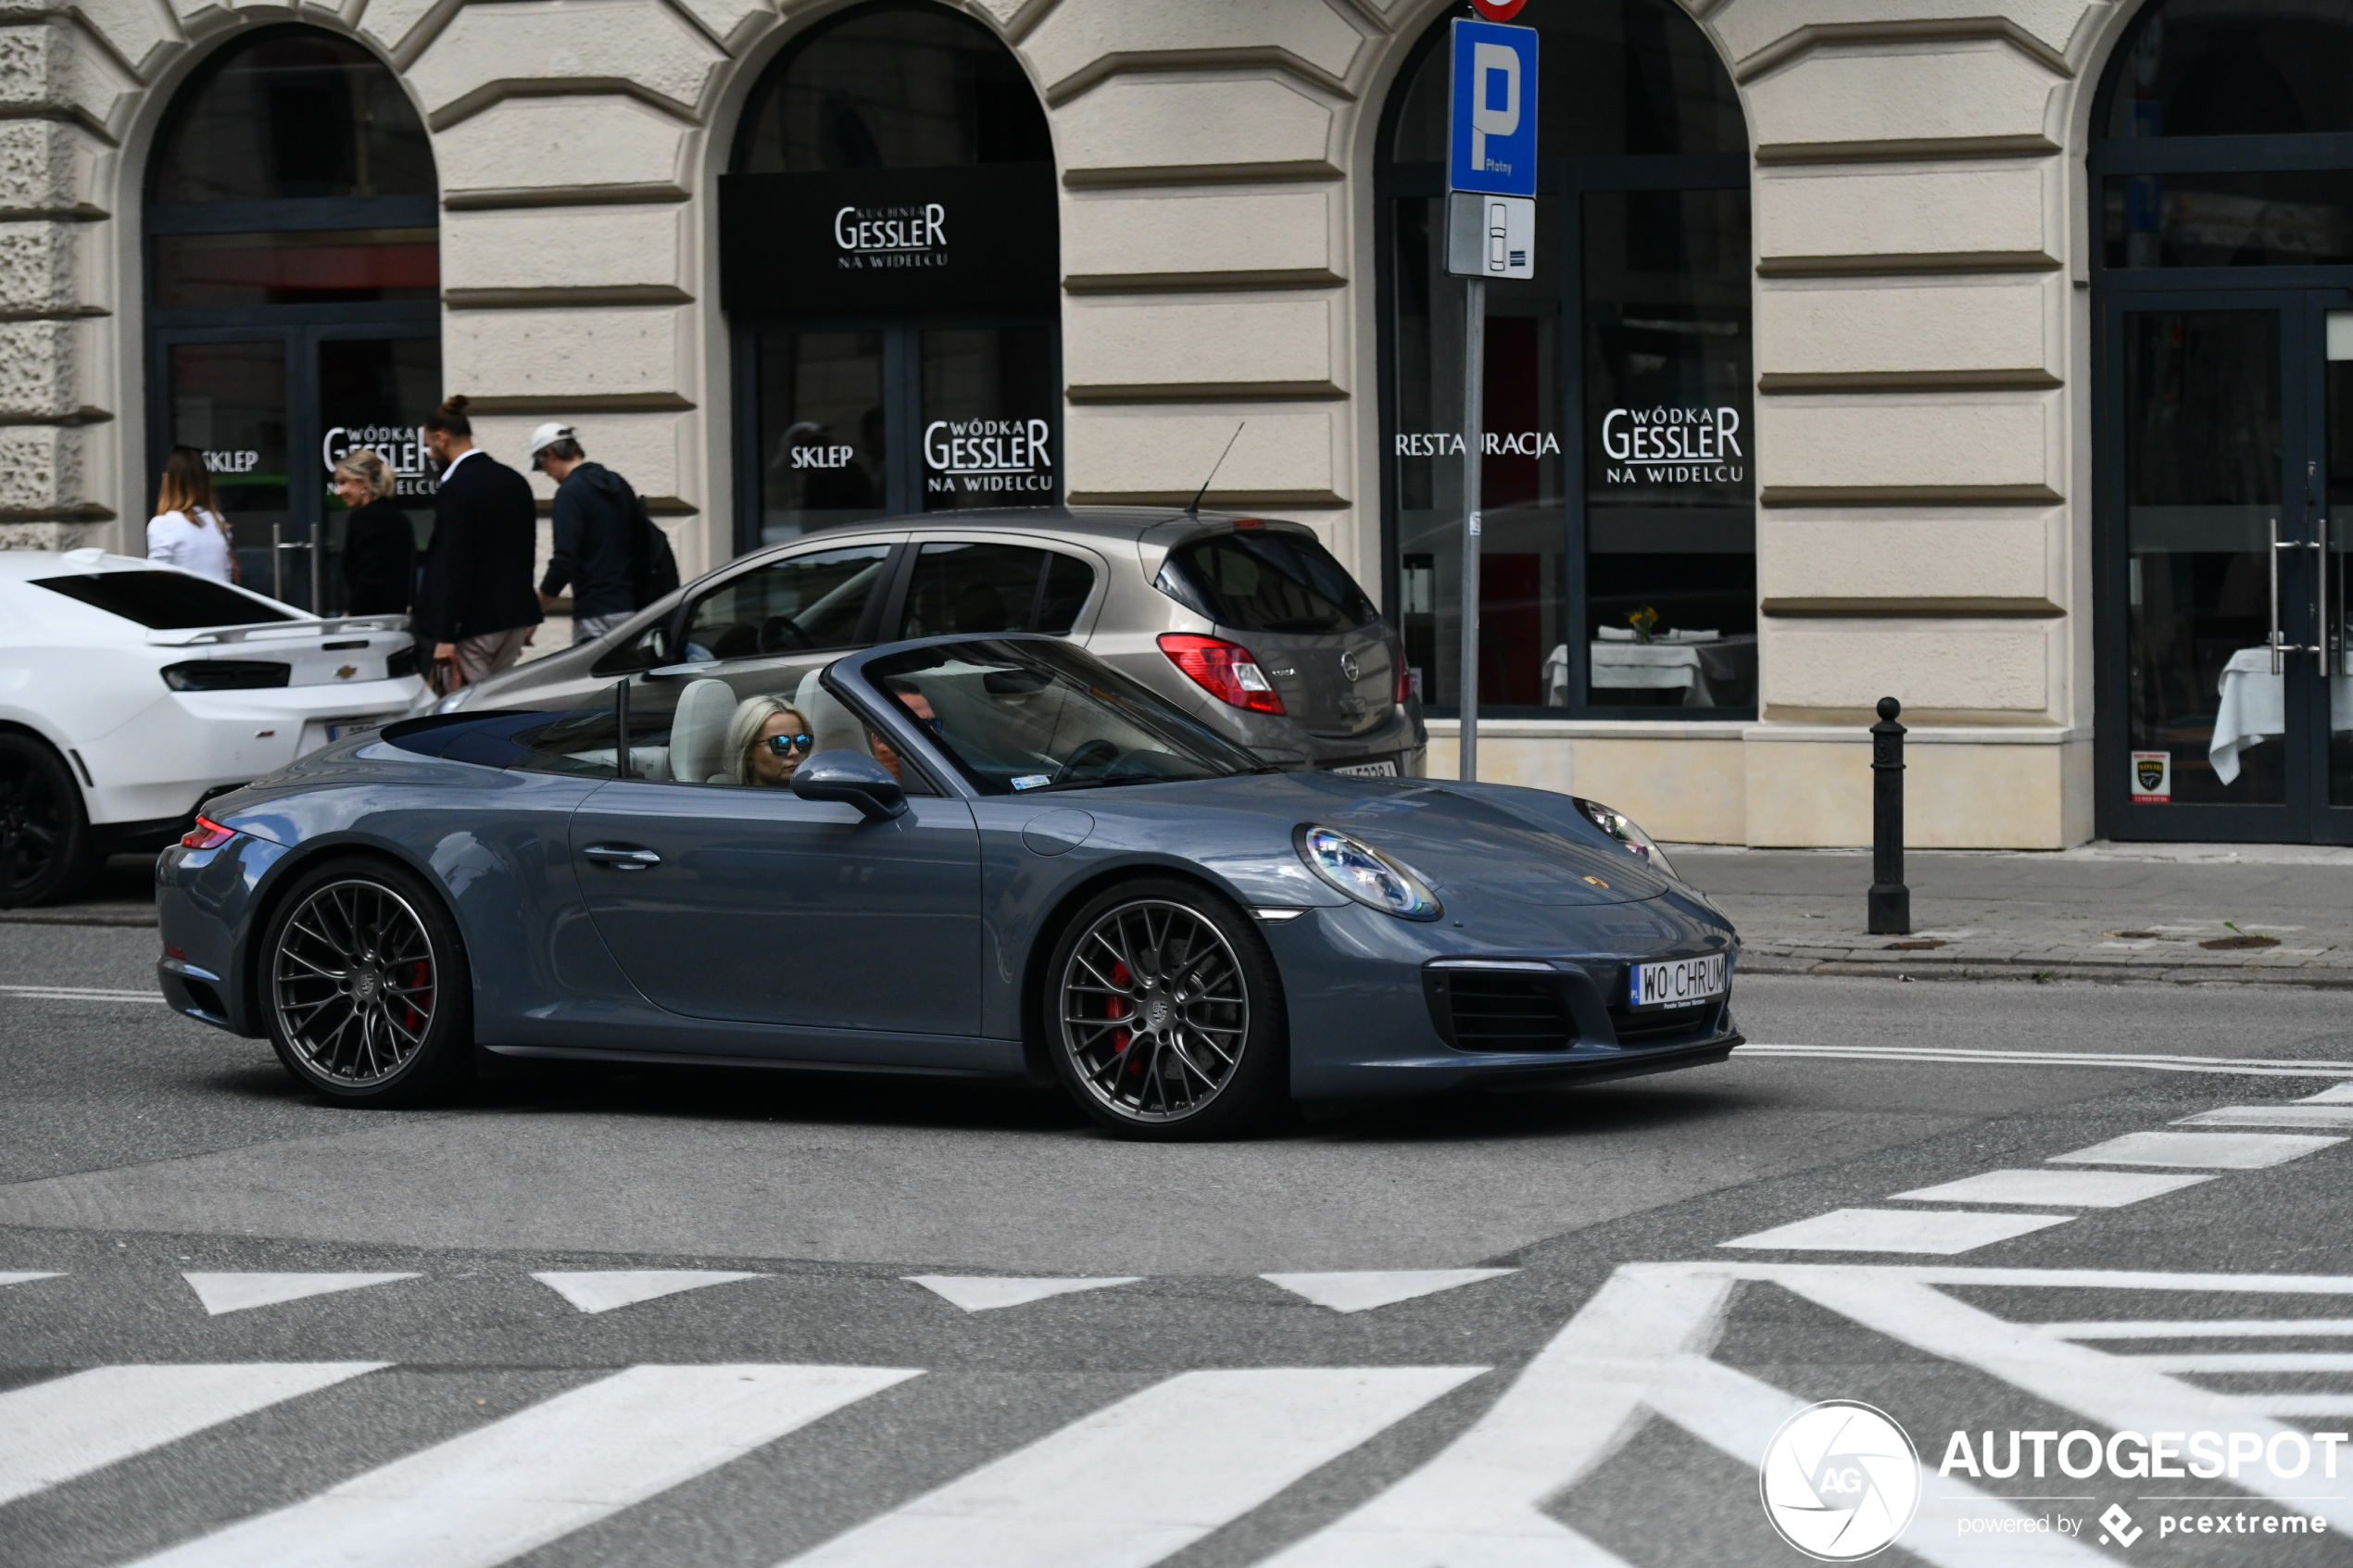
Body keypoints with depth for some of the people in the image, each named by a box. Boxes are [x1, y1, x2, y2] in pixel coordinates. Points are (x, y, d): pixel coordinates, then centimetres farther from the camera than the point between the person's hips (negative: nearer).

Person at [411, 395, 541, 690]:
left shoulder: (457, 488, -15)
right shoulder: (514, 481, 11)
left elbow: (454, 566, -18)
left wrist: (445, 636, -17)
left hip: (475, 622, -9)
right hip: (515, 615, 9)